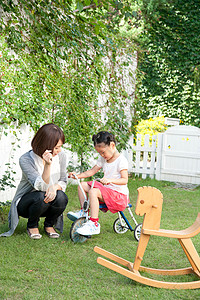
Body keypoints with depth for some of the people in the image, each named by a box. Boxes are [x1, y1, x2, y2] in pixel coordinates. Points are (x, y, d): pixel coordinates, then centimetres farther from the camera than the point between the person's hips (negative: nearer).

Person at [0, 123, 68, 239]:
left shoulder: (61, 156, -10)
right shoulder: (26, 160, -23)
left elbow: (63, 181, 0)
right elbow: (41, 186, -30)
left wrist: (55, 186, -25)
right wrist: (48, 165, -46)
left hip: (47, 205, 3)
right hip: (25, 203, -3)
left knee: (62, 197, -29)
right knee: (41, 197, -36)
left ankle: (49, 225, 2)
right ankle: (32, 226, -3)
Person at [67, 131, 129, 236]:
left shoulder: (121, 160, -13)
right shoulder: (103, 159, 12)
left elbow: (124, 180, -21)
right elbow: (92, 171, 16)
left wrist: (110, 180, -37)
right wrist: (77, 175, 3)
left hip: (119, 194, -9)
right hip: (106, 190, 9)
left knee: (93, 191, -31)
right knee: (83, 185, 4)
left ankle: (94, 224, -33)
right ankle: (83, 212, 11)